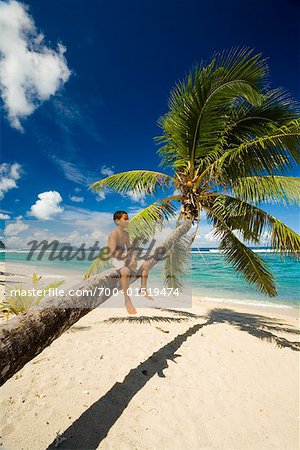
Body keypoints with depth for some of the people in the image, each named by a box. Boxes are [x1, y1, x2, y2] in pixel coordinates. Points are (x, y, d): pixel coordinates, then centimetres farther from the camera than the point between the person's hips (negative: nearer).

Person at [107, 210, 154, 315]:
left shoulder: (126, 233, 8)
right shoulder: (114, 233, -19)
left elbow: (129, 248, 11)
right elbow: (112, 252, -26)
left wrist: (132, 258, -9)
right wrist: (126, 260, -22)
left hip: (126, 257, 9)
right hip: (116, 259, -9)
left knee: (146, 264, 7)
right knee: (125, 271, -40)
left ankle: (143, 290, 19)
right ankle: (127, 300, -22)